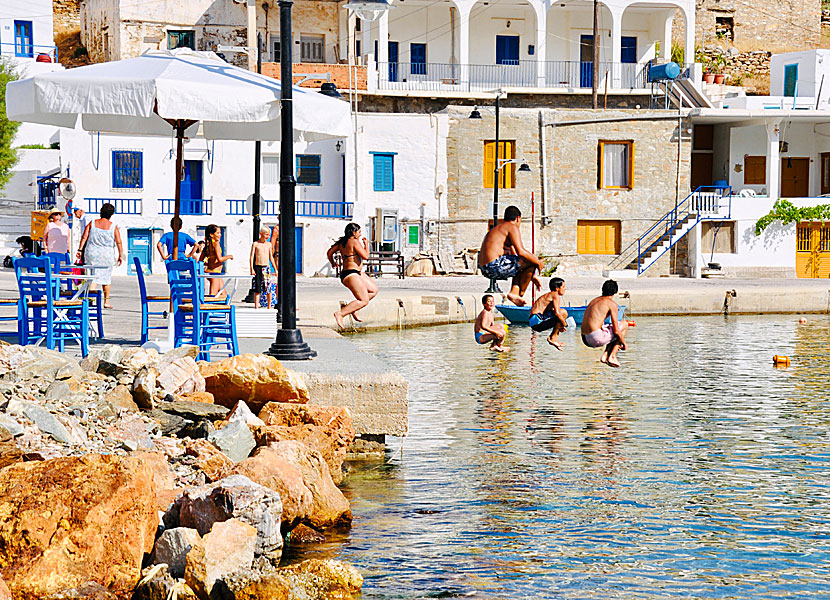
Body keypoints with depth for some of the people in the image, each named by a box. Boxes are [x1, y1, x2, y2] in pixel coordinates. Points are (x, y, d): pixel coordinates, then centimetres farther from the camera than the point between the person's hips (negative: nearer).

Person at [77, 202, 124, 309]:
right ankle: (106, 301, 18)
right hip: (107, 255, -1)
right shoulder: (113, 226, -2)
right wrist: (120, 255, 5)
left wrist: (80, 250, 0)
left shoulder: (92, 223, 3)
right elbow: (119, 242, -3)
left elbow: (84, 237, -2)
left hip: (92, 254, 1)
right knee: (106, 278, 12)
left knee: (94, 277, 3)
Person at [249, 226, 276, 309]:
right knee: (257, 289, -1)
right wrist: (252, 269, -10)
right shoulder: (255, 244, 1)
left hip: (266, 267, 2)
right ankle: (256, 307, 5)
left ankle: (269, 307, 10)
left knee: (269, 288, -3)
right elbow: (252, 257, -1)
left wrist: (275, 269, 14)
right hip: (258, 267, -2)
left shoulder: (269, 244, 11)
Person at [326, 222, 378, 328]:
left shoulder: (341, 242, 11)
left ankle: (353, 308, 18)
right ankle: (340, 313, -18)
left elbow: (329, 253, 16)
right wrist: (366, 244, 0)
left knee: (374, 290, 20)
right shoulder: (355, 242, -14)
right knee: (364, 300, -14)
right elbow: (365, 256, -16)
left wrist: (333, 264, 34)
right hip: (351, 275, -10)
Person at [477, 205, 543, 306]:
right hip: (496, 266, -10)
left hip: (485, 270, 10)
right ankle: (520, 294, 2)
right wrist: (538, 262, 0)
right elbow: (520, 252, -15)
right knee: (531, 262, -2)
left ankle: (514, 292, 8)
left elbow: (515, 255, 31)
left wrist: (532, 276, 31)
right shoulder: (512, 227, -2)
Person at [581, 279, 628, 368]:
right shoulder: (612, 304, -3)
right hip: (597, 338, -8)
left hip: (585, 340, 8)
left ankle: (605, 355, 12)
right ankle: (612, 357, 7)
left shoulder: (594, 301, 21)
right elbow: (616, 331, -7)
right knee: (624, 325, 13)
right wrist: (623, 343, 13)